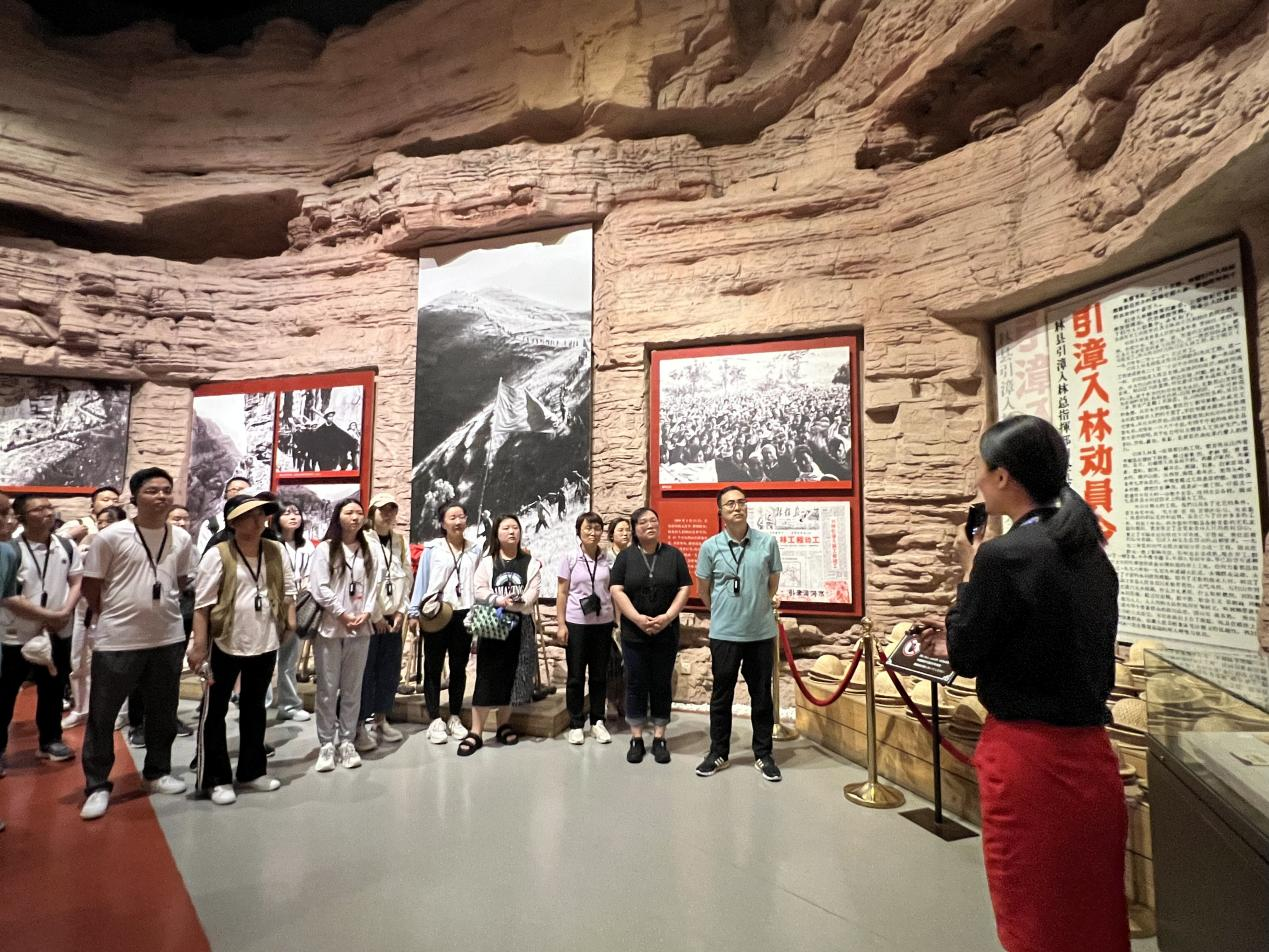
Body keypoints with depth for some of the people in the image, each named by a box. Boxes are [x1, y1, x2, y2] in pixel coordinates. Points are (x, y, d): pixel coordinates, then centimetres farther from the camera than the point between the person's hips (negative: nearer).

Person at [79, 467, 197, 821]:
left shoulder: (182, 537, 2)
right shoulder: (111, 535, -10)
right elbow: (90, 585, -3)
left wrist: (158, 604, 11)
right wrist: (113, 616, 2)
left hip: (168, 638, 4)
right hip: (118, 640, -4)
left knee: (163, 712, 15)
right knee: (102, 715, 7)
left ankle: (157, 772, 32)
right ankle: (97, 786, 23)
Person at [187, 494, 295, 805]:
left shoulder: (276, 552, 3)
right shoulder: (218, 555, -10)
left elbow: (287, 589, 10)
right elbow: (202, 602, -11)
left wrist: (290, 622, 2)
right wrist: (199, 644, -14)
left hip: (265, 643, 4)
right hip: (225, 643, -4)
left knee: (254, 708, 17)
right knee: (215, 711, 6)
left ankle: (251, 770, 30)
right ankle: (215, 778, 20)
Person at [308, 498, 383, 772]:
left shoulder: (370, 552, 10)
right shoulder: (325, 549, -1)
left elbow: (374, 587, 5)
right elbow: (319, 588, -8)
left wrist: (366, 614, -9)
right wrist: (343, 615, -11)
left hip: (360, 629, 3)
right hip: (330, 627, -3)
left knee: (352, 688, 8)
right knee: (327, 688, 2)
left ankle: (347, 741, 18)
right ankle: (326, 744, 13)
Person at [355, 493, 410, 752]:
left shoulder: (401, 542, 9)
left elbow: (406, 578, 8)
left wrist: (401, 612, 0)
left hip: (393, 616, 5)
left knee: (390, 670, 9)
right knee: (366, 671, -1)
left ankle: (380, 720, 23)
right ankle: (360, 725, 10)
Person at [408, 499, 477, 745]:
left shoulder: (475, 550, 5)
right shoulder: (432, 548, -2)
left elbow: (478, 584, 5)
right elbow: (422, 580, 0)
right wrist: (415, 611, -3)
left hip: (464, 614, 2)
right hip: (436, 614, -2)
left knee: (459, 667, 11)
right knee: (433, 667, 5)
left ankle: (454, 718, 24)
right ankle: (435, 720, 16)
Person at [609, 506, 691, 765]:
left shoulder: (673, 555, 2)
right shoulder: (625, 556, 0)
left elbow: (684, 589, 0)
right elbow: (617, 591, -5)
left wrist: (667, 617, -13)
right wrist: (638, 619, -16)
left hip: (666, 634, 1)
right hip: (634, 634, 0)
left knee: (661, 686, 8)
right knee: (636, 685, 6)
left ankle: (659, 739, 19)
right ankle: (636, 739, 18)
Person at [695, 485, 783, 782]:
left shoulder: (768, 542, -4)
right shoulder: (710, 546, -6)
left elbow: (773, 584, 9)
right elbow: (703, 590, 8)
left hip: (761, 632, 1)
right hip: (724, 634, 0)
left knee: (762, 696, 12)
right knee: (721, 695, 11)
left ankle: (763, 755, 27)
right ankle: (718, 754, 26)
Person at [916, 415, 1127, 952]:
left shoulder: (1003, 555, -20)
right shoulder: (1090, 553, 5)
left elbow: (965, 658, -11)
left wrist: (970, 570, -2)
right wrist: (958, 640, 16)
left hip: (1029, 756, -8)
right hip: (1088, 752, 8)